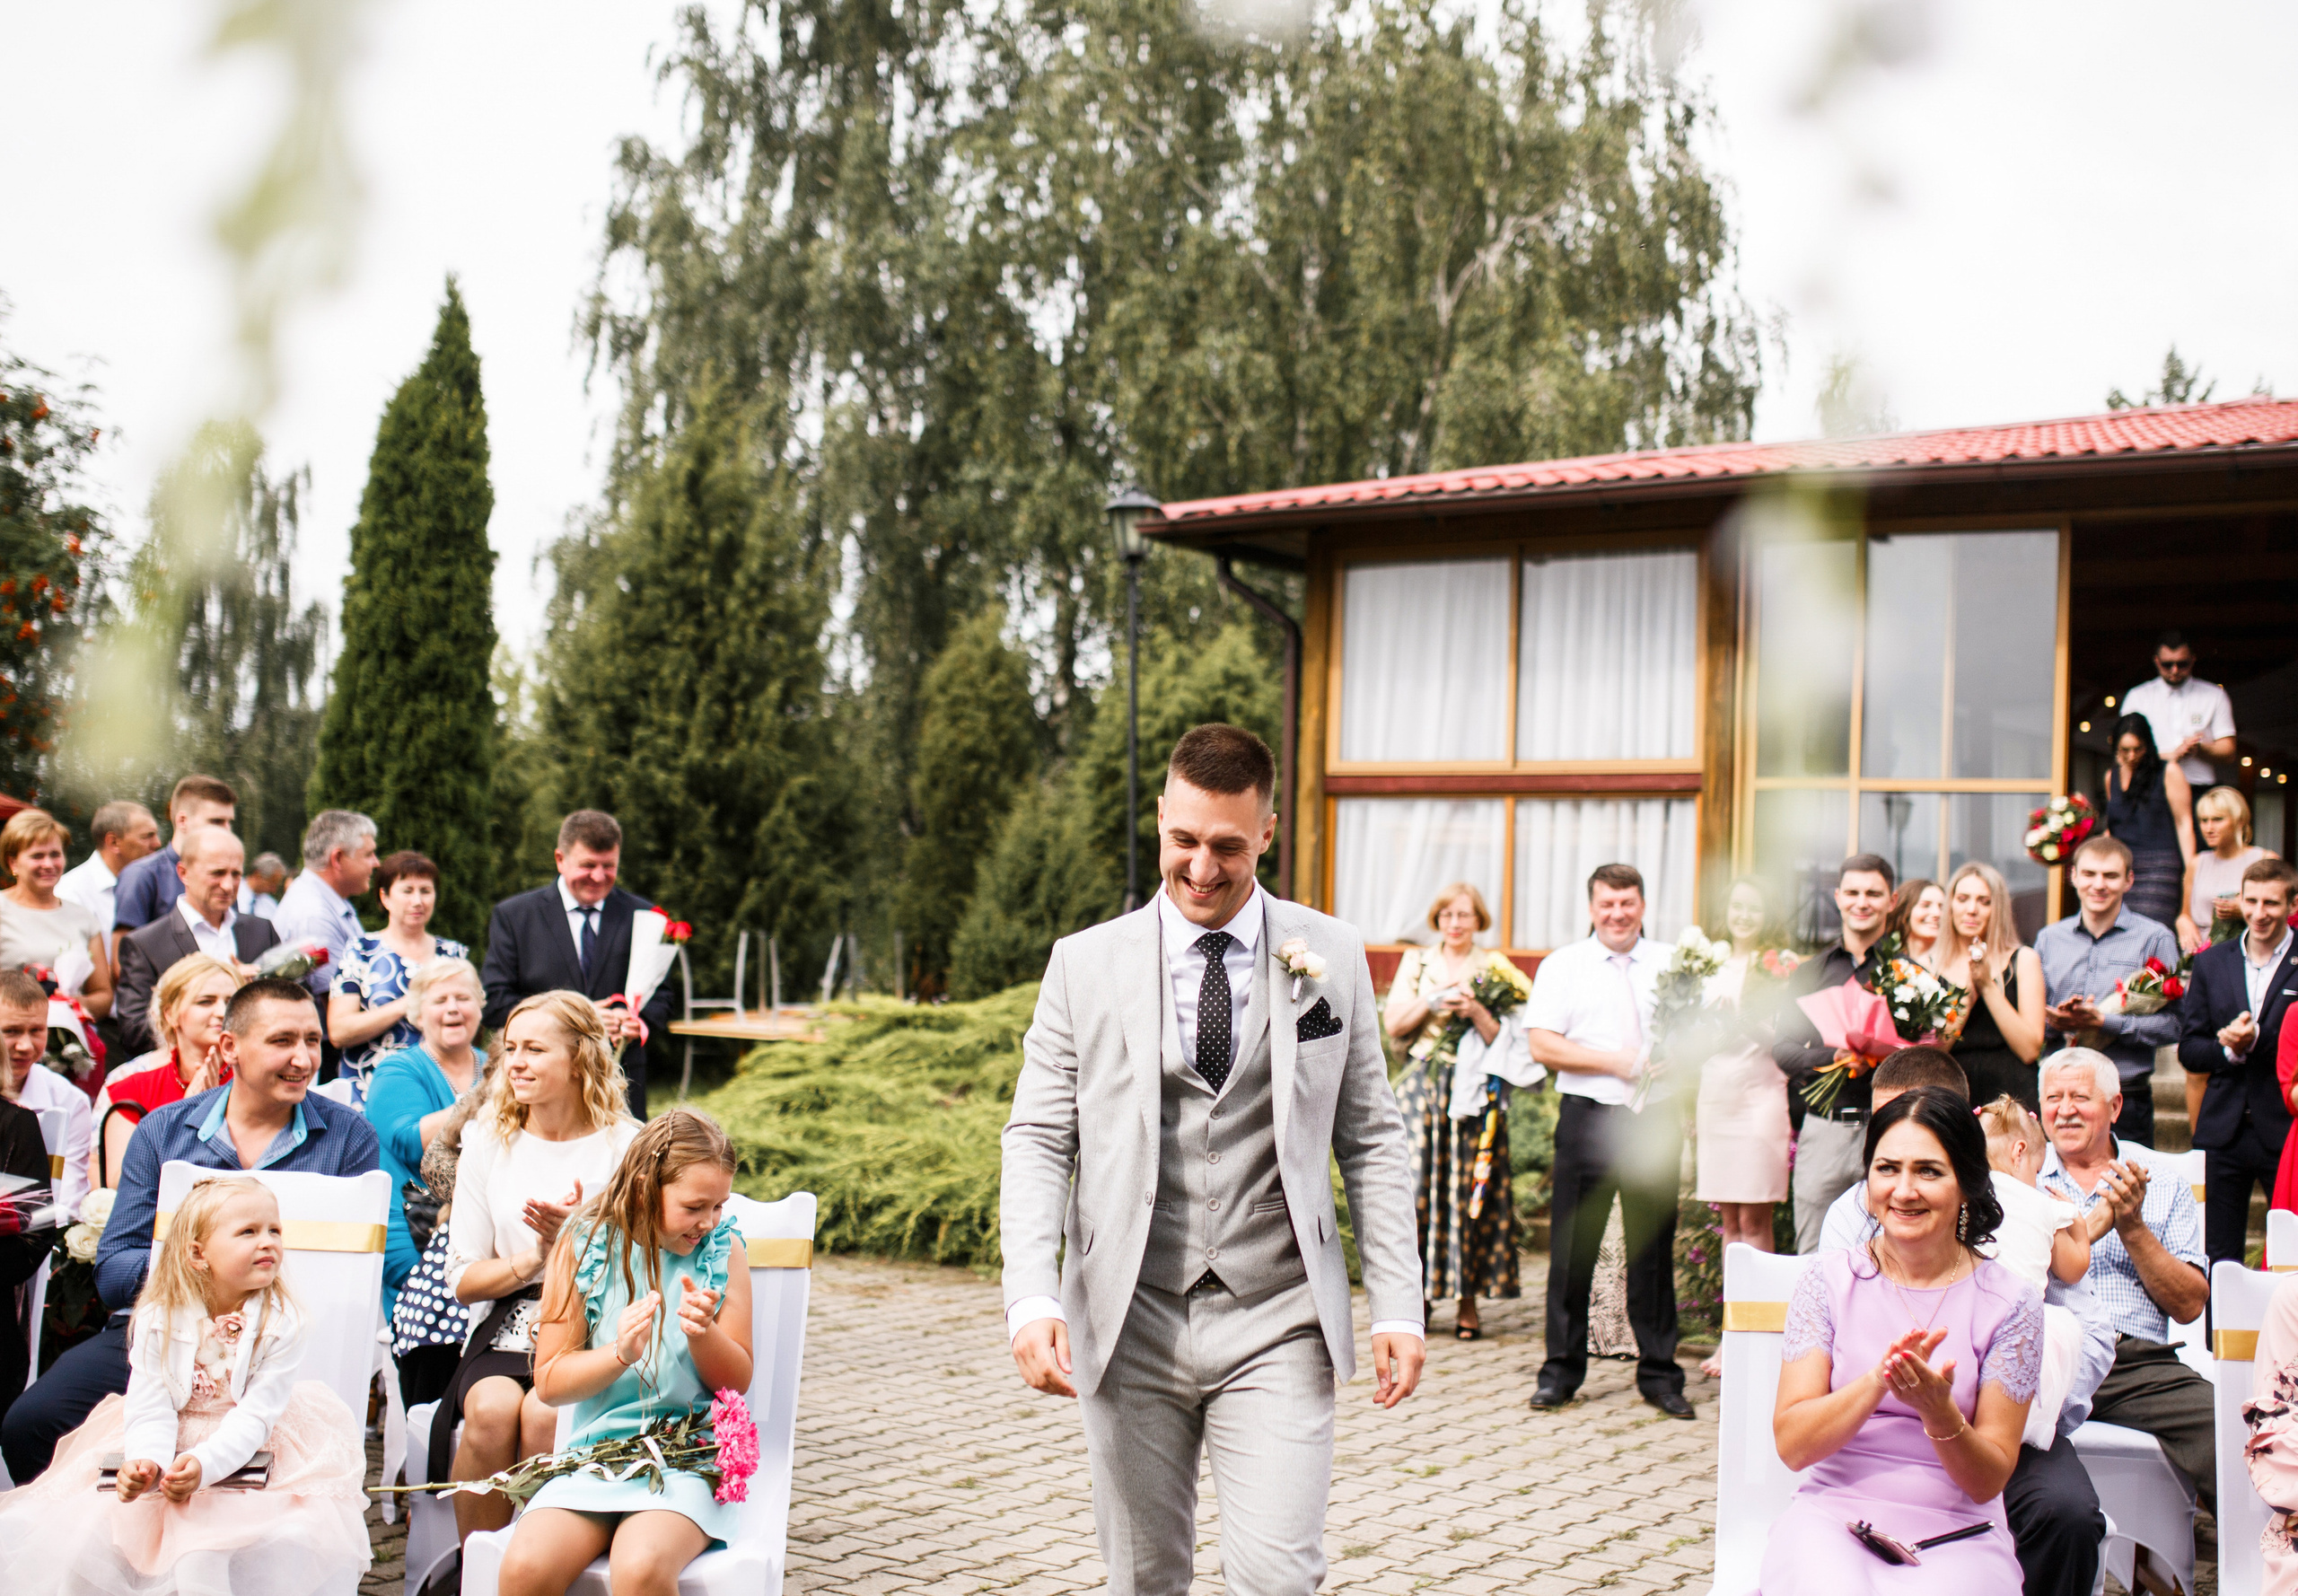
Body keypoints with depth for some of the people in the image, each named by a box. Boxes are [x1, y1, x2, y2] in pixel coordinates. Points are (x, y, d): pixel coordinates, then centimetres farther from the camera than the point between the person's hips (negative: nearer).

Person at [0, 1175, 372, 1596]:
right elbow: (151, 1407, -10)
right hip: (167, 1452, 3)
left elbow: (255, 1416, -16)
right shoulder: (160, 1319, -6)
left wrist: (204, 1465, -32)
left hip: (242, 1458, -3)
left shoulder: (282, 1324, -12)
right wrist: (147, 1462, -30)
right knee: (82, 1536, -10)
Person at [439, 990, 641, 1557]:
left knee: (544, 1413, -32)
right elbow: (463, 1281, 8)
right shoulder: (489, 1143, 10)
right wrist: (536, 1258, -10)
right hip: (508, 1325, 2)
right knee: (493, 1408, -30)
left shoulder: (627, 1147, 0)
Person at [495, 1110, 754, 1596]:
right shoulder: (583, 1247, 3)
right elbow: (549, 1382, 2)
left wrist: (704, 1334, -14)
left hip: (689, 1461, -1)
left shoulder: (723, 1251, 5)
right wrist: (619, 1354, -16)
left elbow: (737, 1382, 6)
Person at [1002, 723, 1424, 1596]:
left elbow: (1372, 1140, 7)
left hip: (1276, 1326, -1)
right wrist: (1032, 1299, -12)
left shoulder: (1331, 957, 4)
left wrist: (1398, 1304, 0)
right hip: (1128, 1325, 1)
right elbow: (1038, 1140, 1)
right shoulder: (1085, 963, 2)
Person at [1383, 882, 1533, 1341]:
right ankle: (1416, 1295, 3)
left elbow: (1503, 1037, 1)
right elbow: (1393, 1023, 4)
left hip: (1475, 1091, -1)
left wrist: (1474, 1009, -15)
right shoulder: (1416, 962, 12)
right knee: (1417, 1185, -4)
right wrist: (1433, 1000, -9)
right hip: (1423, 1087, 1)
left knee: (1472, 1191, -3)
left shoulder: (1495, 968, 8)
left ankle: (1469, 1304, 2)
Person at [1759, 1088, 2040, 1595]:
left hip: (1955, 1534, 0)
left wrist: (1938, 1411, -21)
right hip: (1832, 1518, 0)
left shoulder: (2008, 1303, 1)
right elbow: (1792, 1446, -5)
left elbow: (1988, 1481, 1)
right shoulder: (1829, 1281, 3)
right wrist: (1877, 1381, -22)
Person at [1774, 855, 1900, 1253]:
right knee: (1813, 1263, 5)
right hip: (1823, 1127, 3)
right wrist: (1836, 1057, -14)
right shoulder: (1811, 972, 14)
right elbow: (1782, 1048, 5)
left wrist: (1878, 1059, -19)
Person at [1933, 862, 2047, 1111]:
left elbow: (2030, 1050, -4)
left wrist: (1988, 986, -6)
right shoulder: (1930, 964, 9)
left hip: (2009, 1096, -1)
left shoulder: (2023, 959, 6)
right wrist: (1968, 994, -7)